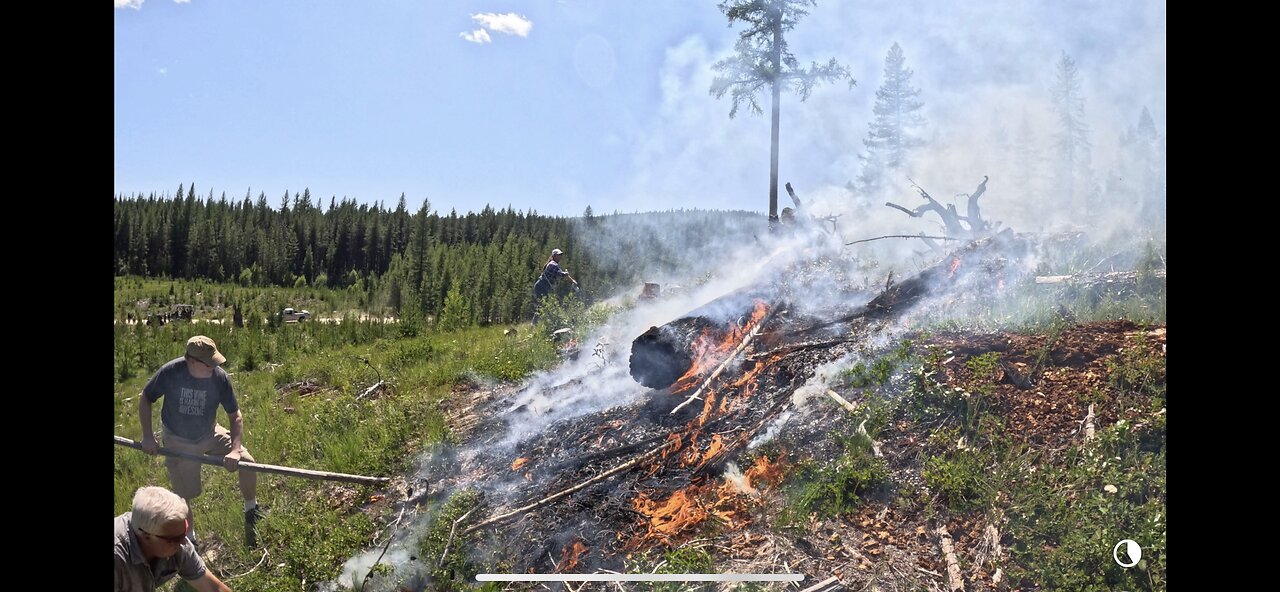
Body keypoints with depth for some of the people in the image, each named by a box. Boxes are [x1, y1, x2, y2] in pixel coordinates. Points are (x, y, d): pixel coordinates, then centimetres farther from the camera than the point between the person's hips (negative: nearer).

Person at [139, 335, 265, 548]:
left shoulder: (219, 377, -23)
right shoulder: (170, 373, -26)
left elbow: (235, 415, -15)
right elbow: (144, 399, -7)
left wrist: (235, 449, -27)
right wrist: (147, 437, -9)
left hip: (210, 434, 1)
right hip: (178, 441, -1)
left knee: (247, 462, -15)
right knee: (183, 494, 4)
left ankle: (251, 510, 10)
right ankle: (189, 538, 30)